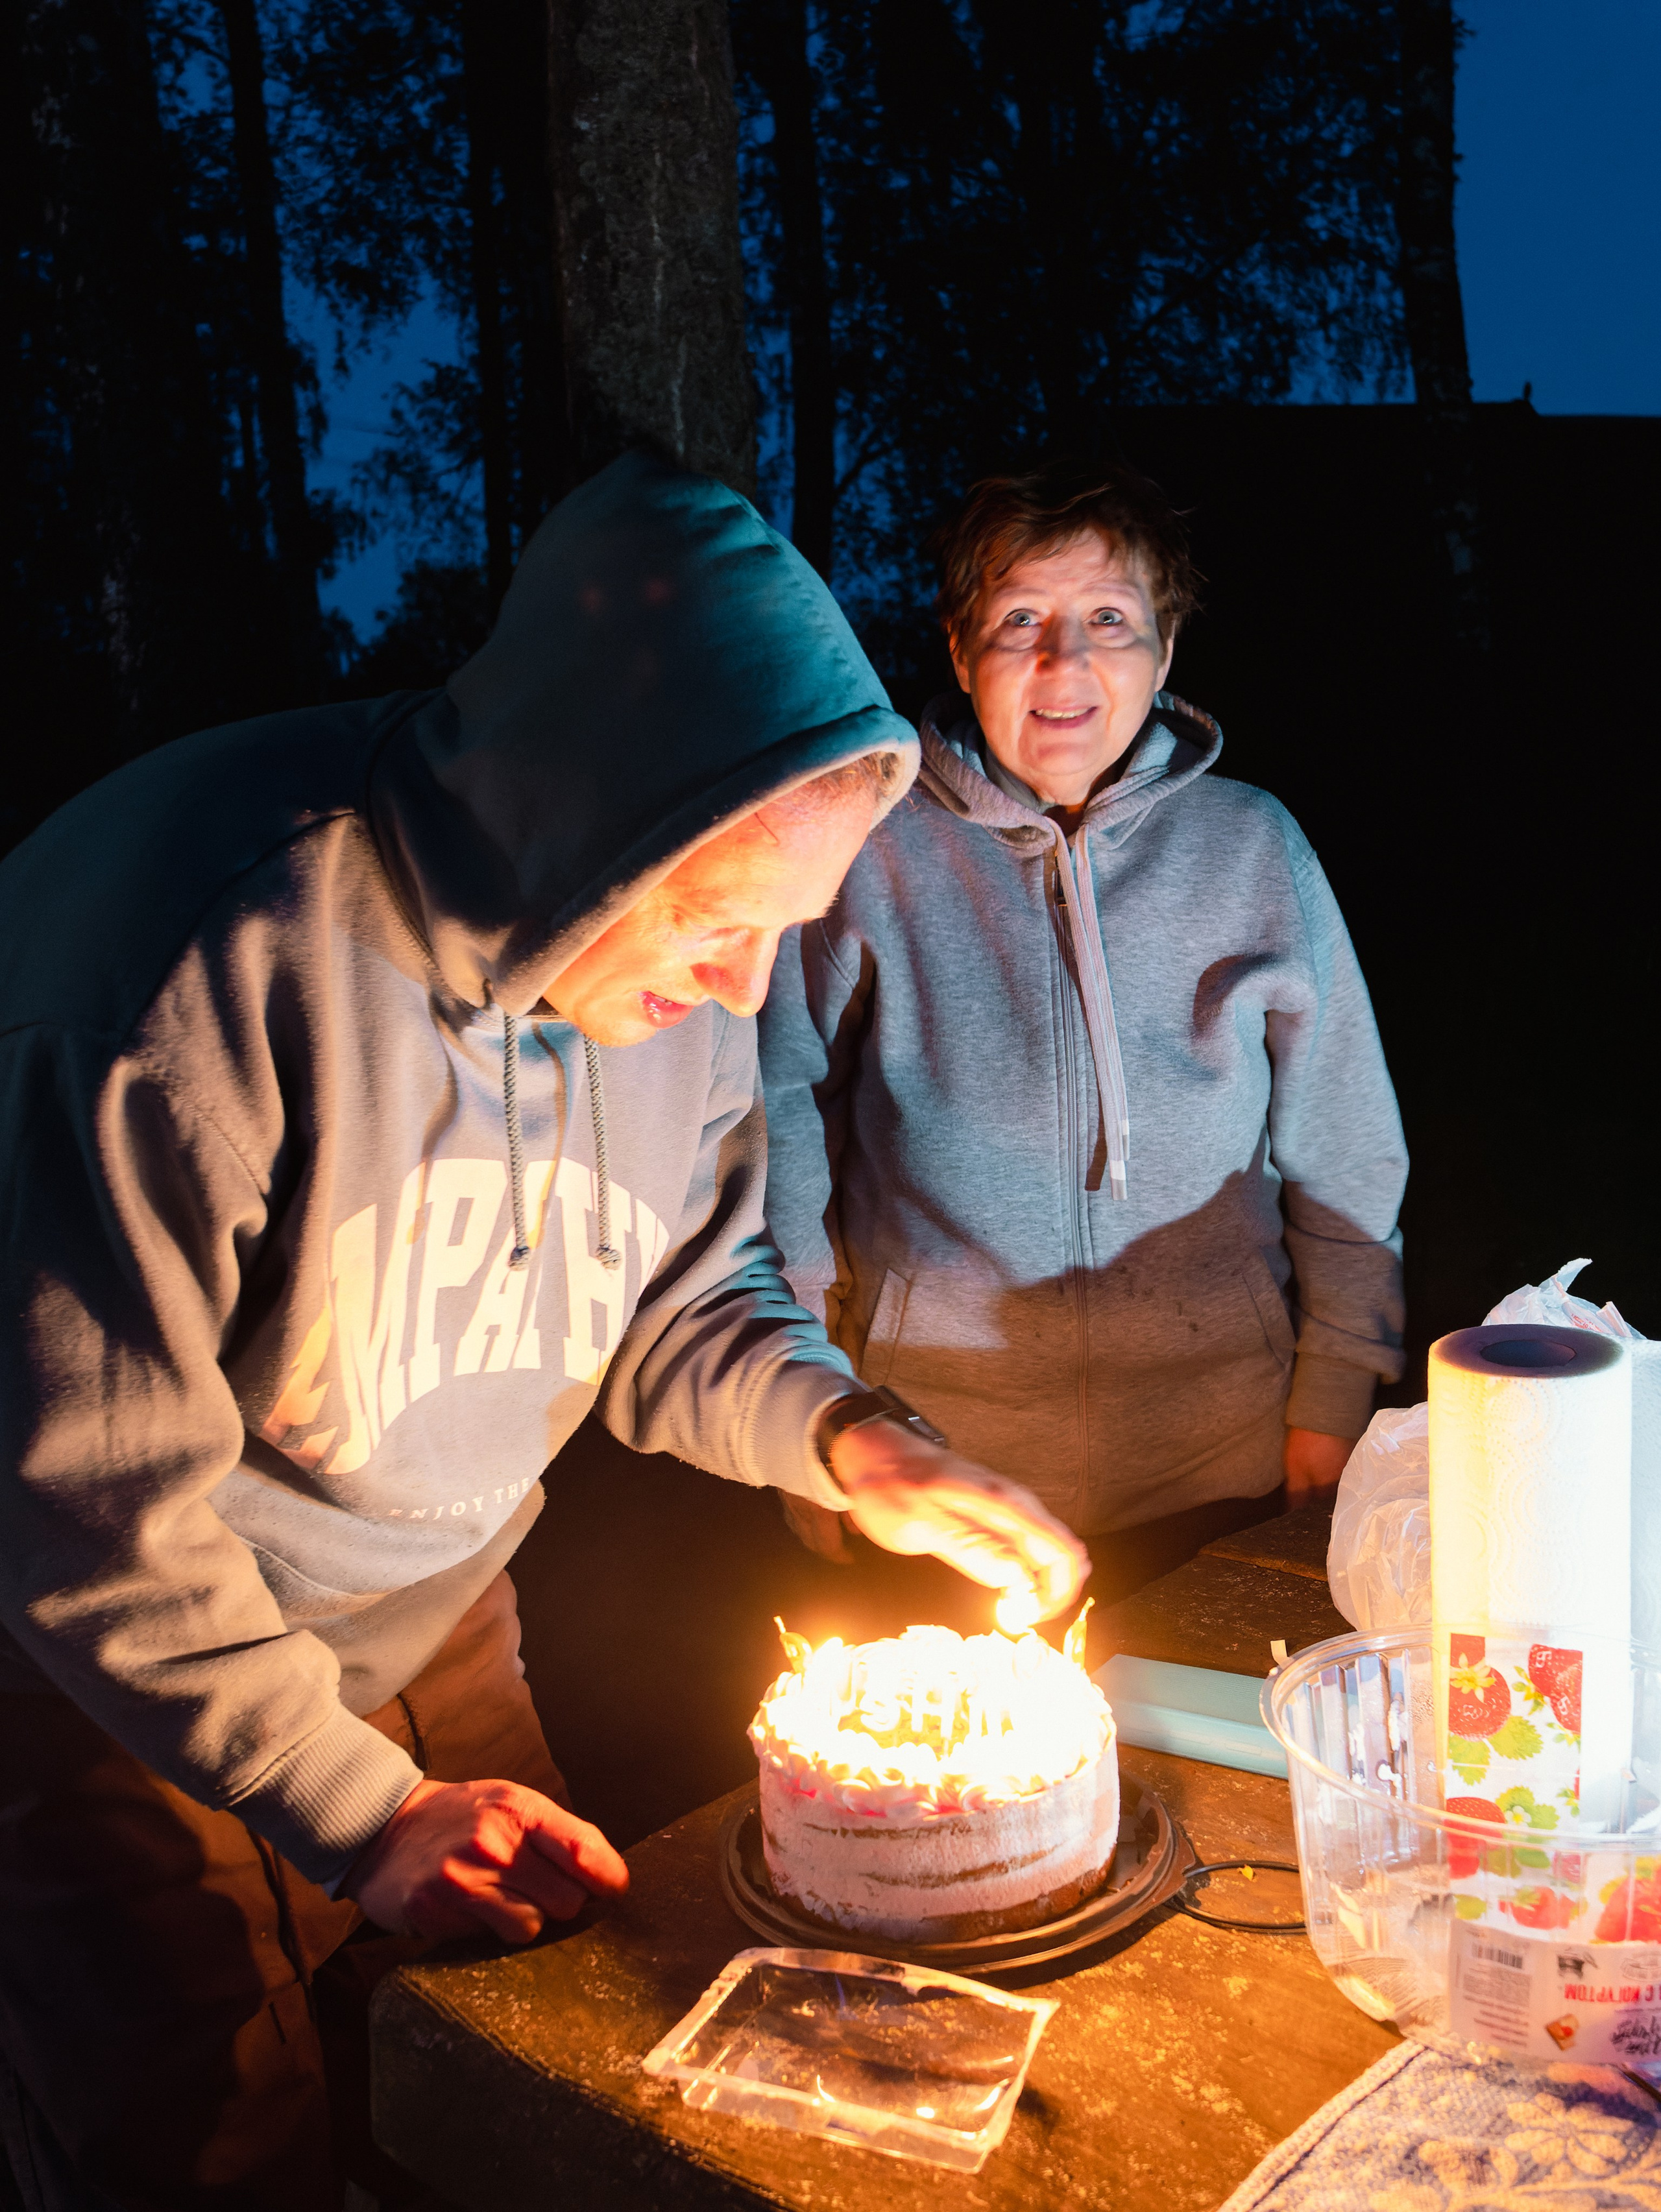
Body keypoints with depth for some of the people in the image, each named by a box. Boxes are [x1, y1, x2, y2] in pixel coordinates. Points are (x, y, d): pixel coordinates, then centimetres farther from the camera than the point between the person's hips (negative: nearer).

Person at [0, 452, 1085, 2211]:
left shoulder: (677, 973, -9)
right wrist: (349, 1803, -22)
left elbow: (681, 1295, 5)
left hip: (436, 1639, 6)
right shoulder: (212, 950, -32)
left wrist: (838, 1436, -15)